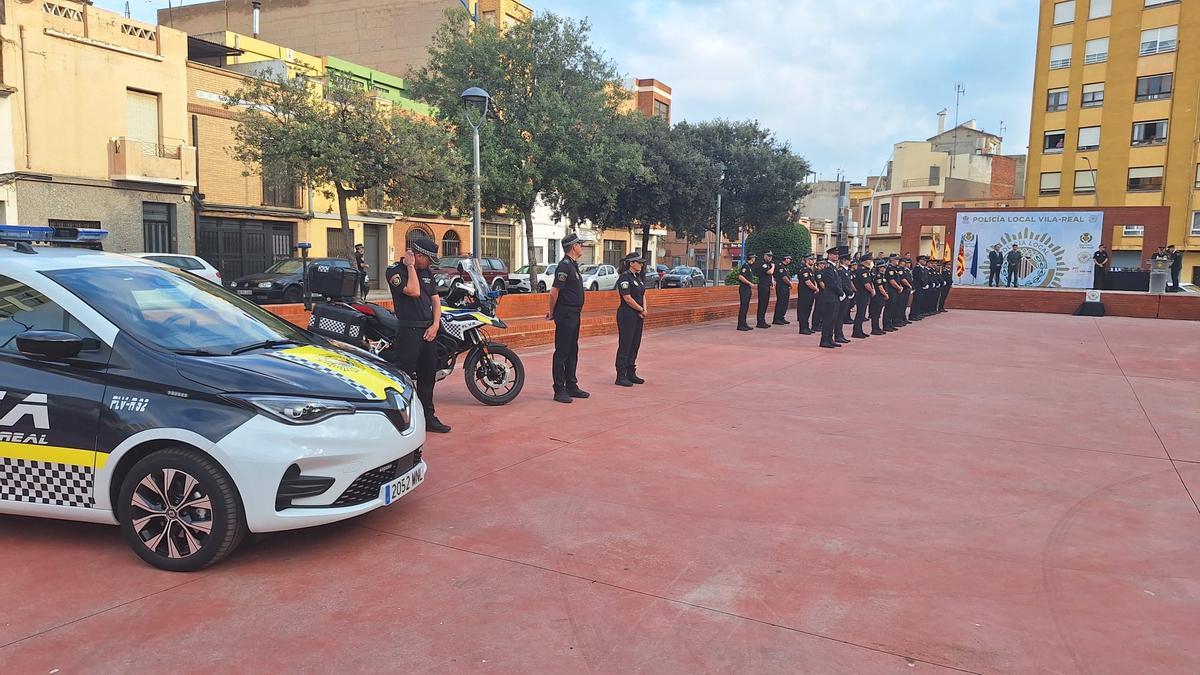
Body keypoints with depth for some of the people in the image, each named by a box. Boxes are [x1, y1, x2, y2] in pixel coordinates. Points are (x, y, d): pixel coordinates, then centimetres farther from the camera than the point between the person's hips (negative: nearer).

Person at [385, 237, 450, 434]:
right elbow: (413, 291, -21)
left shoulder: (427, 273, 16)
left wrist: (435, 325, 0)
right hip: (408, 330, -8)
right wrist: (410, 266, -12)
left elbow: (435, 300, 14)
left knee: (428, 376, 13)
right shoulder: (395, 271, -6)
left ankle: (427, 417, 23)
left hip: (428, 330, 8)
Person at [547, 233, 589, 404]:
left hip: (574, 315, 10)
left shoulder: (573, 265, 16)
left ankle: (571, 386, 22)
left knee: (572, 352, 14)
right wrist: (552, 312, -7)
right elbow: (554, 292, -19)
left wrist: (553, 312, 19)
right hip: (566, 315, -10)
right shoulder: (564, 266, -16)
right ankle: (559, 390, 0)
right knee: (562, 353, -4)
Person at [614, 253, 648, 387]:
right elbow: (628, 298, -18)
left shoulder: (638, 277, 14)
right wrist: (641, 310, -9)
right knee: (625, 345, -4)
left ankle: (631, 373, 21)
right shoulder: (624, 277, -14)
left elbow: (643, 295, 16)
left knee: (635, 345, 12)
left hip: (638, 315, 9)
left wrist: (644, 310, -1)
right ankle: (621, 377, 1)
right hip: (627, 315, -9)